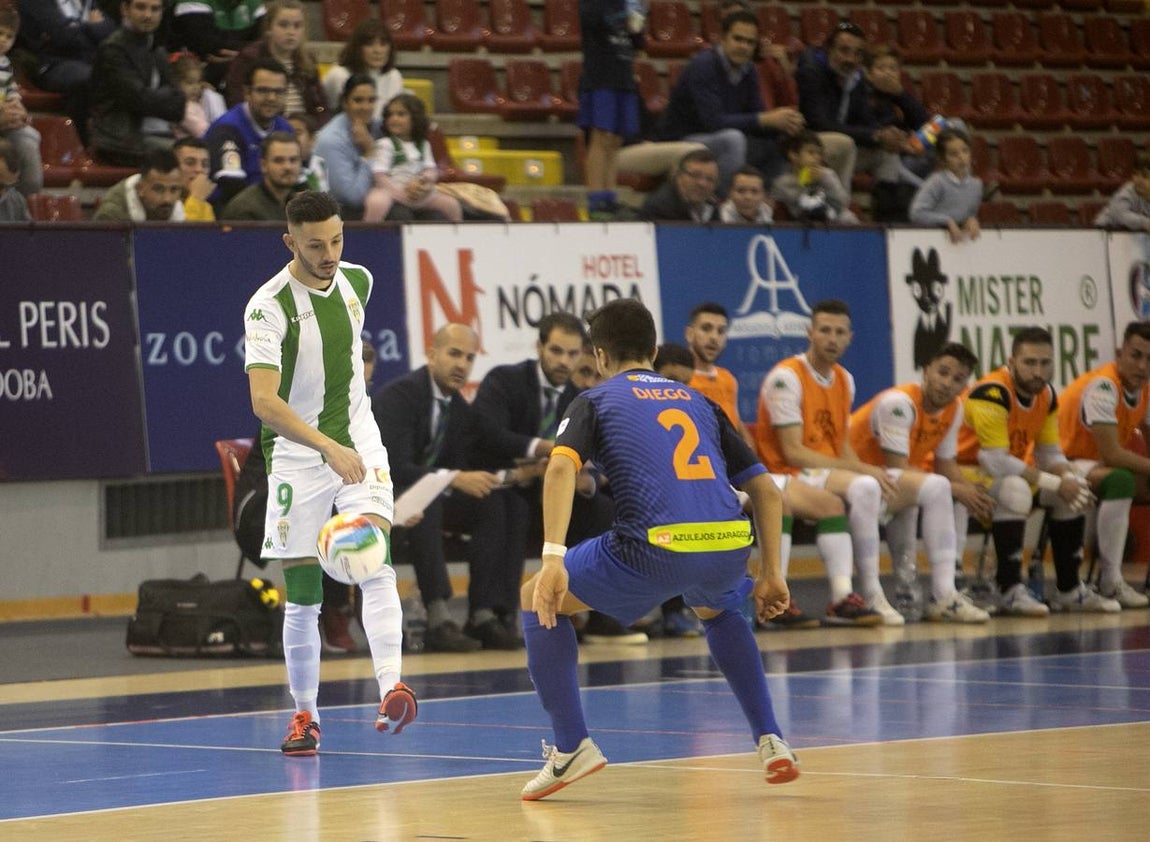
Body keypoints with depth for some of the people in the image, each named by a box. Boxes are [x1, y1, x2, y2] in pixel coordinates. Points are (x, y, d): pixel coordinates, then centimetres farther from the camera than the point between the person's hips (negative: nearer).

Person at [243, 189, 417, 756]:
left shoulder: (357, 280, 1)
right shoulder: (269, 306, -18)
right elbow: (264, 401, -29)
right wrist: (328, 447, -41)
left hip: (359, 443, 3)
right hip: (297, 457, -3)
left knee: (375, 561, -19)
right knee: (302, 596, 1)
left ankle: (391, 690, -31)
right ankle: (304, 715, 16)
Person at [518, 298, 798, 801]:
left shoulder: (595, 401, 17)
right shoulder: (698, 403, 29)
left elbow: (561, 467, -4)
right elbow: (765, 488, 24)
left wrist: (552, 559, -13)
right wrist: (771, 574, 27)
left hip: (655, 547, -4)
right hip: (729, 545, 5)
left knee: (538, 600, 18)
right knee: (717, 609, 41)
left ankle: (571, 747, 8)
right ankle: (770, 741, 27)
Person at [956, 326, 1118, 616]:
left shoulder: (1046, 395, 2)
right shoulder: (992, 394, -26)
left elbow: (1051, 454, 6)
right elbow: (996, 462, -31)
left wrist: (1069, 477, -18)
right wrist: (1055, 483, -27)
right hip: (963, 471, -9)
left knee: (1074, 490, -1)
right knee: (1016, 490, -36)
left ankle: (1069, 590, 4)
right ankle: (1010, 591, -33)